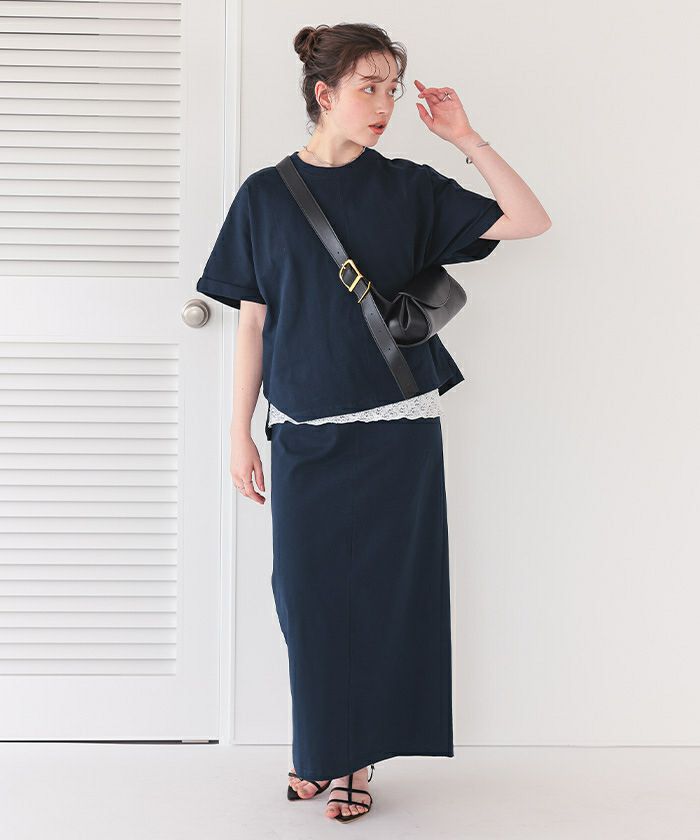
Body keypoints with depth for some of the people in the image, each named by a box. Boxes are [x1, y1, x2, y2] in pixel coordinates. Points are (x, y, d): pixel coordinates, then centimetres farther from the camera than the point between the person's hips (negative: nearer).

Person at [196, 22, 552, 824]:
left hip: (395, 428, 0)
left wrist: (467, 138, -7)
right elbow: (253, 322, 4)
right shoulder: (266, 195, 3)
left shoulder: (409, 188, 4)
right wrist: (240, 432, 2)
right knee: (308, 593, 5)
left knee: (380, 590, 4)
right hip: (305, 430, 0)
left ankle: (354, 758, 19)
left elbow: (530, 220, 1)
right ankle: (316, 749, 25)